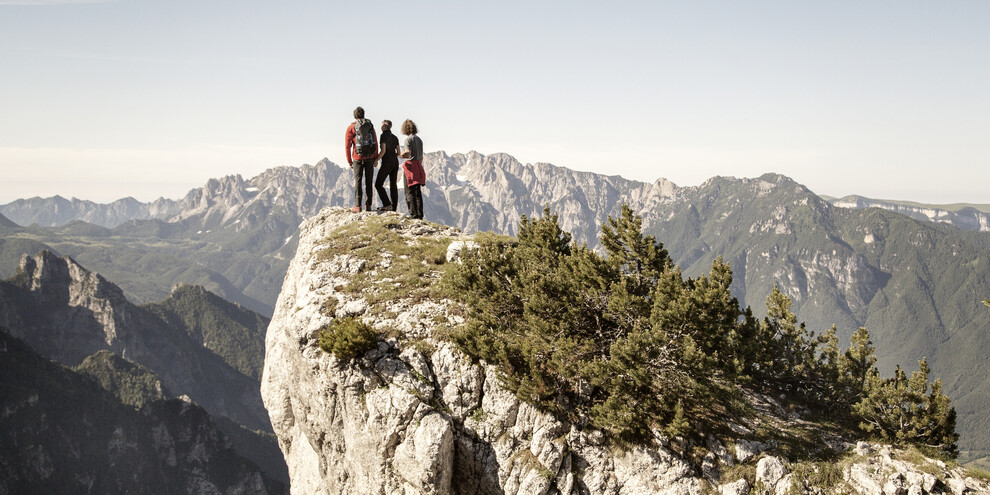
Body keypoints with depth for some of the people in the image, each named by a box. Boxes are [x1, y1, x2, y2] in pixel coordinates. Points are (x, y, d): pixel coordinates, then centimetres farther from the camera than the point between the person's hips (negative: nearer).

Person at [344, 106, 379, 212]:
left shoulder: (351, 127, -3)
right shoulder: (370, 125, 6)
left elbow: (347, 145, -4)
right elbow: (375, 142, 5)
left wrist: (349, 161, 3)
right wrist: (376, 158, 11)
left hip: (358, 158, -3)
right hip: (370, 157, 3)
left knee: (358, 181, 1)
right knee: (368, 181, 9)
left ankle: (357, 206, -5)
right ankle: (368, 205, 9)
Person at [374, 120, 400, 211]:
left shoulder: (384, 135, -8)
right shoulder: (395, 137, 12)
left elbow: (383, 151, -16)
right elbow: (398, 153, 11)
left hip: (387, 163, -7)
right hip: (395, 162, 7)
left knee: (378, 184, -1)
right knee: (393, 185, 8)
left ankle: (387, 205, -12)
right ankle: (393, 208, 6)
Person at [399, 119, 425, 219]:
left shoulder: (409, 139, -9)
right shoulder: (419, 140, 13)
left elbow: (407, 154, -21)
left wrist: (397, 155, -9)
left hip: (410, 166, -7)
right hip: (418, 167, 7)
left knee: (410, 192, -4)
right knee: (418, 192, 10)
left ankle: (413, 213, -9)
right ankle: (420, 213, 11)